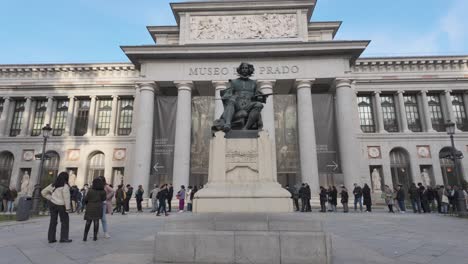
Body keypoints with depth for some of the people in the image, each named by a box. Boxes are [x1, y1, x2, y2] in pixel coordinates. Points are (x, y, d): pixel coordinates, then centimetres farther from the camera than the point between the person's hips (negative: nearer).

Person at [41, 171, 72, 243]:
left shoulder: (53, 185, 4)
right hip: (61, 205, -6)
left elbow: (43, 192, 10)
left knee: (53, 221, 13)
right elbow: (66, 198, -18)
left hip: (52, 204, 6)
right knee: (65, 221, 7)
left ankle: (51, 238, 17)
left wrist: (50, 198, 6)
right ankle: (63, 238, 8)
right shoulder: (65, 186, -16)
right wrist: (68, 208, -12)